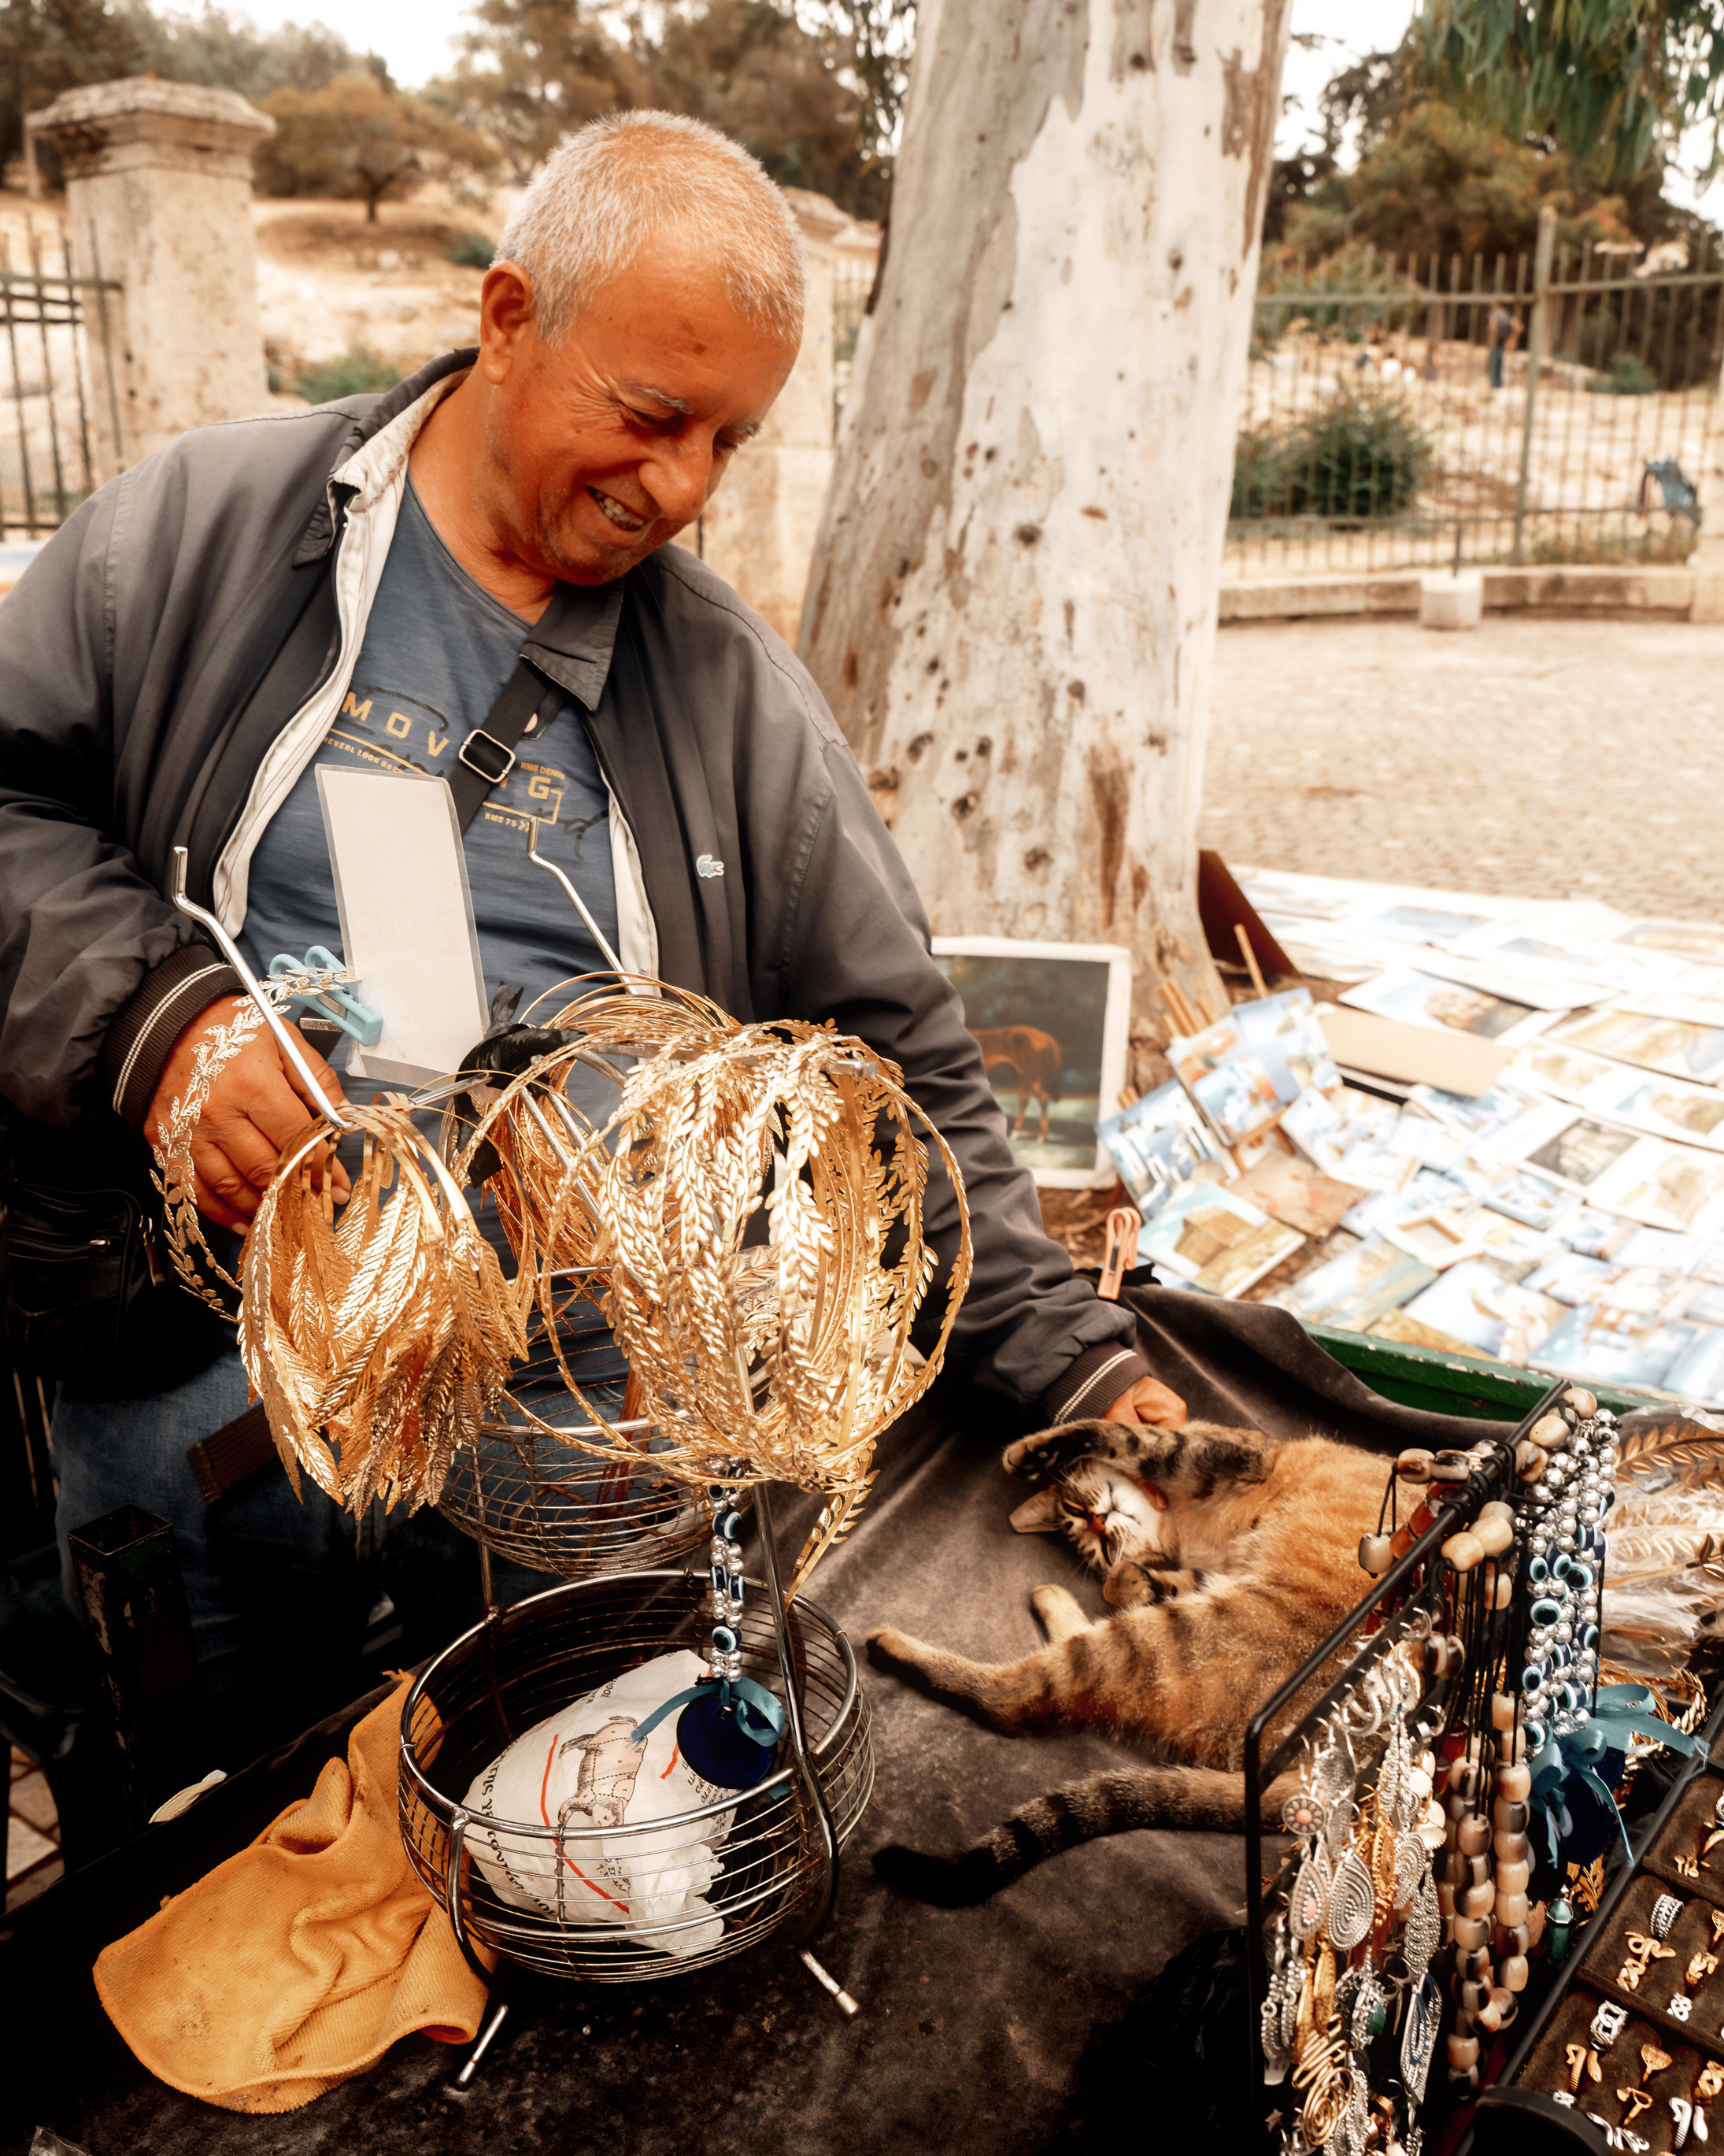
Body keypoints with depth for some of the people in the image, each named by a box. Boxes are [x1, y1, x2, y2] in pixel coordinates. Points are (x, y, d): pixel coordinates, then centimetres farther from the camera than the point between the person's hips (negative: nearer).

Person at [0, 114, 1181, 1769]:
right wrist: (154, 1019, -16)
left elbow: (897, 1067, 3)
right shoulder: (205, 529, 1)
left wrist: (1071, 1360, -4)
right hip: (195, 1368, 0)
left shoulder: (737, 699, 3)